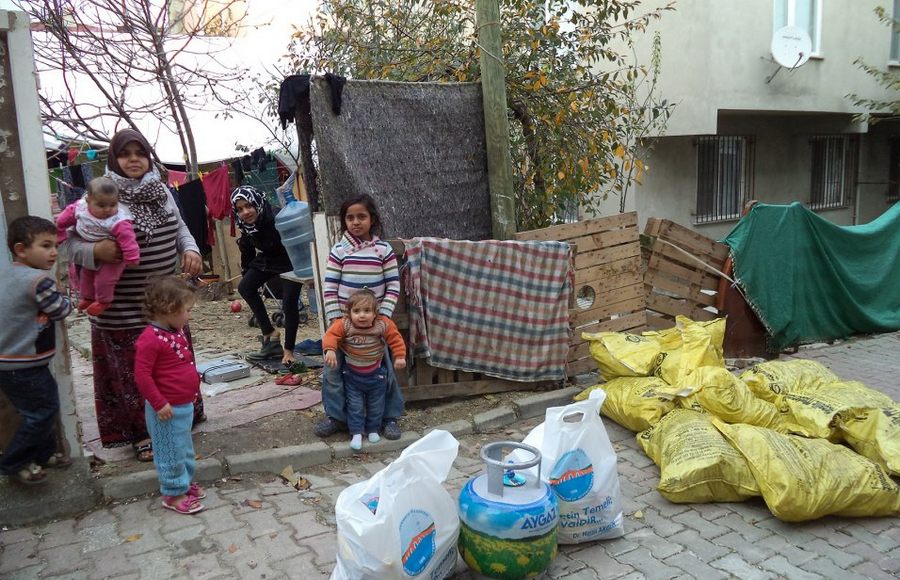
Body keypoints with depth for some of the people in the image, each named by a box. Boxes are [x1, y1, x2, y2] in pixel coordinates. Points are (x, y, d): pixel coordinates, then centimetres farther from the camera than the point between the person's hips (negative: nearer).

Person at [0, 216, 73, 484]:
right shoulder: (38, 281, -23)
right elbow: (61, 311, -14)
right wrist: (65, 300, 6)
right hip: (23, 366, -10)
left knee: (44, 407, 21)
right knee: (43, 411, 2)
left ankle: (43, 454, 34)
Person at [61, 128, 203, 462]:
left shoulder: (162, 191, 5)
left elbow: (180, 228, 16)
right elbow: (69, 243, -10)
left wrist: (190, 249, -4)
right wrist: (97, 251, -30)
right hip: (123, 308, -5)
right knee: (132, 369, 4)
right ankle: (142, 433, 19)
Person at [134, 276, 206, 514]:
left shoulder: (177, 332, 6)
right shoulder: (150, 339, -24)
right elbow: (142, 376, -24)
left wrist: (194, 386, 19)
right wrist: (159, 404, -22)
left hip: (185, 404, 9)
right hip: (168, 409, -9)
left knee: (185, 447, 22)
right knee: (172, 451, 5)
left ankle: (185, 482, 38)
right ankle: (173, 494, 19)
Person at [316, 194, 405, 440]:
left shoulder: (383, 249, -4)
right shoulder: (339, 250, -3)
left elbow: (393, 286, -2)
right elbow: (329, 287, -2)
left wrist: (383, 314, -10)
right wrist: (334, 318, -8)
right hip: (343, 320, 1)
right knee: (333, 368, 6)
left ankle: (390, 416, 22)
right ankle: (336, 416, 23)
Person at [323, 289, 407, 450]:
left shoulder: (383, 325, -19)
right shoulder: (344, 325, -22)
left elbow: (395, 339, -9)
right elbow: (331, 335, -27)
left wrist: (400, 356, -14)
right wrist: (330, 350, -43)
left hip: (375, 373, 1)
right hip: (352, 374, -1)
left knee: (376, 404, 15)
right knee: (355, 405, 5)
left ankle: (373, 429, 34)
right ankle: (356, 433, 17)